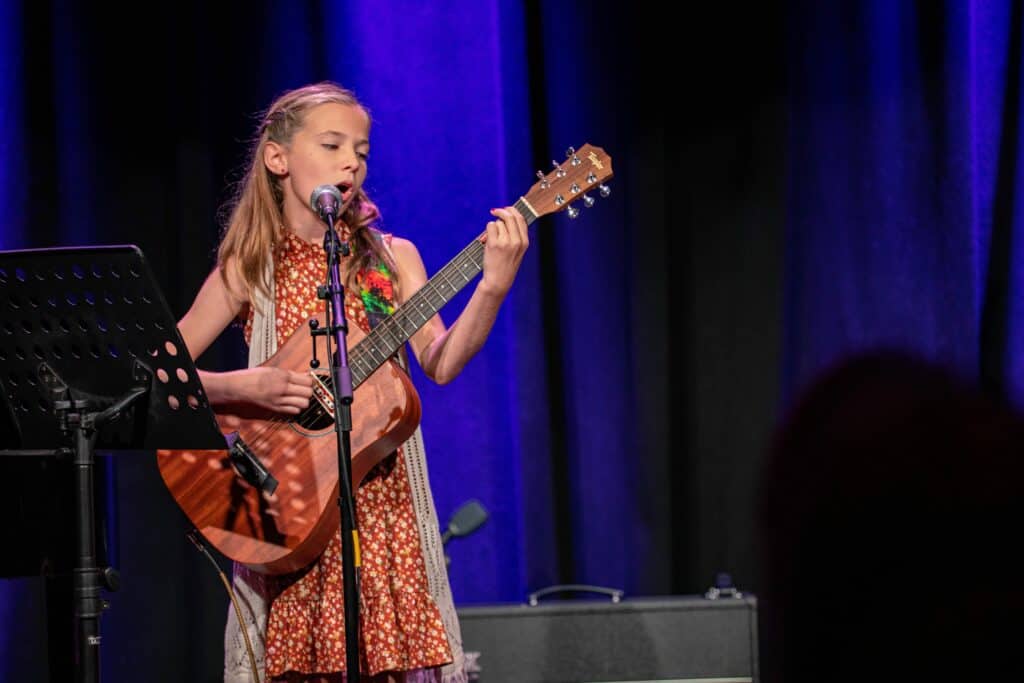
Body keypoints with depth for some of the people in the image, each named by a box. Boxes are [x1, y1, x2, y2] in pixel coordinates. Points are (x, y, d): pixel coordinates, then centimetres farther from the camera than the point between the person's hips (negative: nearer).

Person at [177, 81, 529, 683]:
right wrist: (241, 387, -16)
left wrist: (493, 287, -20)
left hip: (382, 501, 1)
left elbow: (440, 363, -6)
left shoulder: (391, 258, 7)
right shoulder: (249, 271, 2)